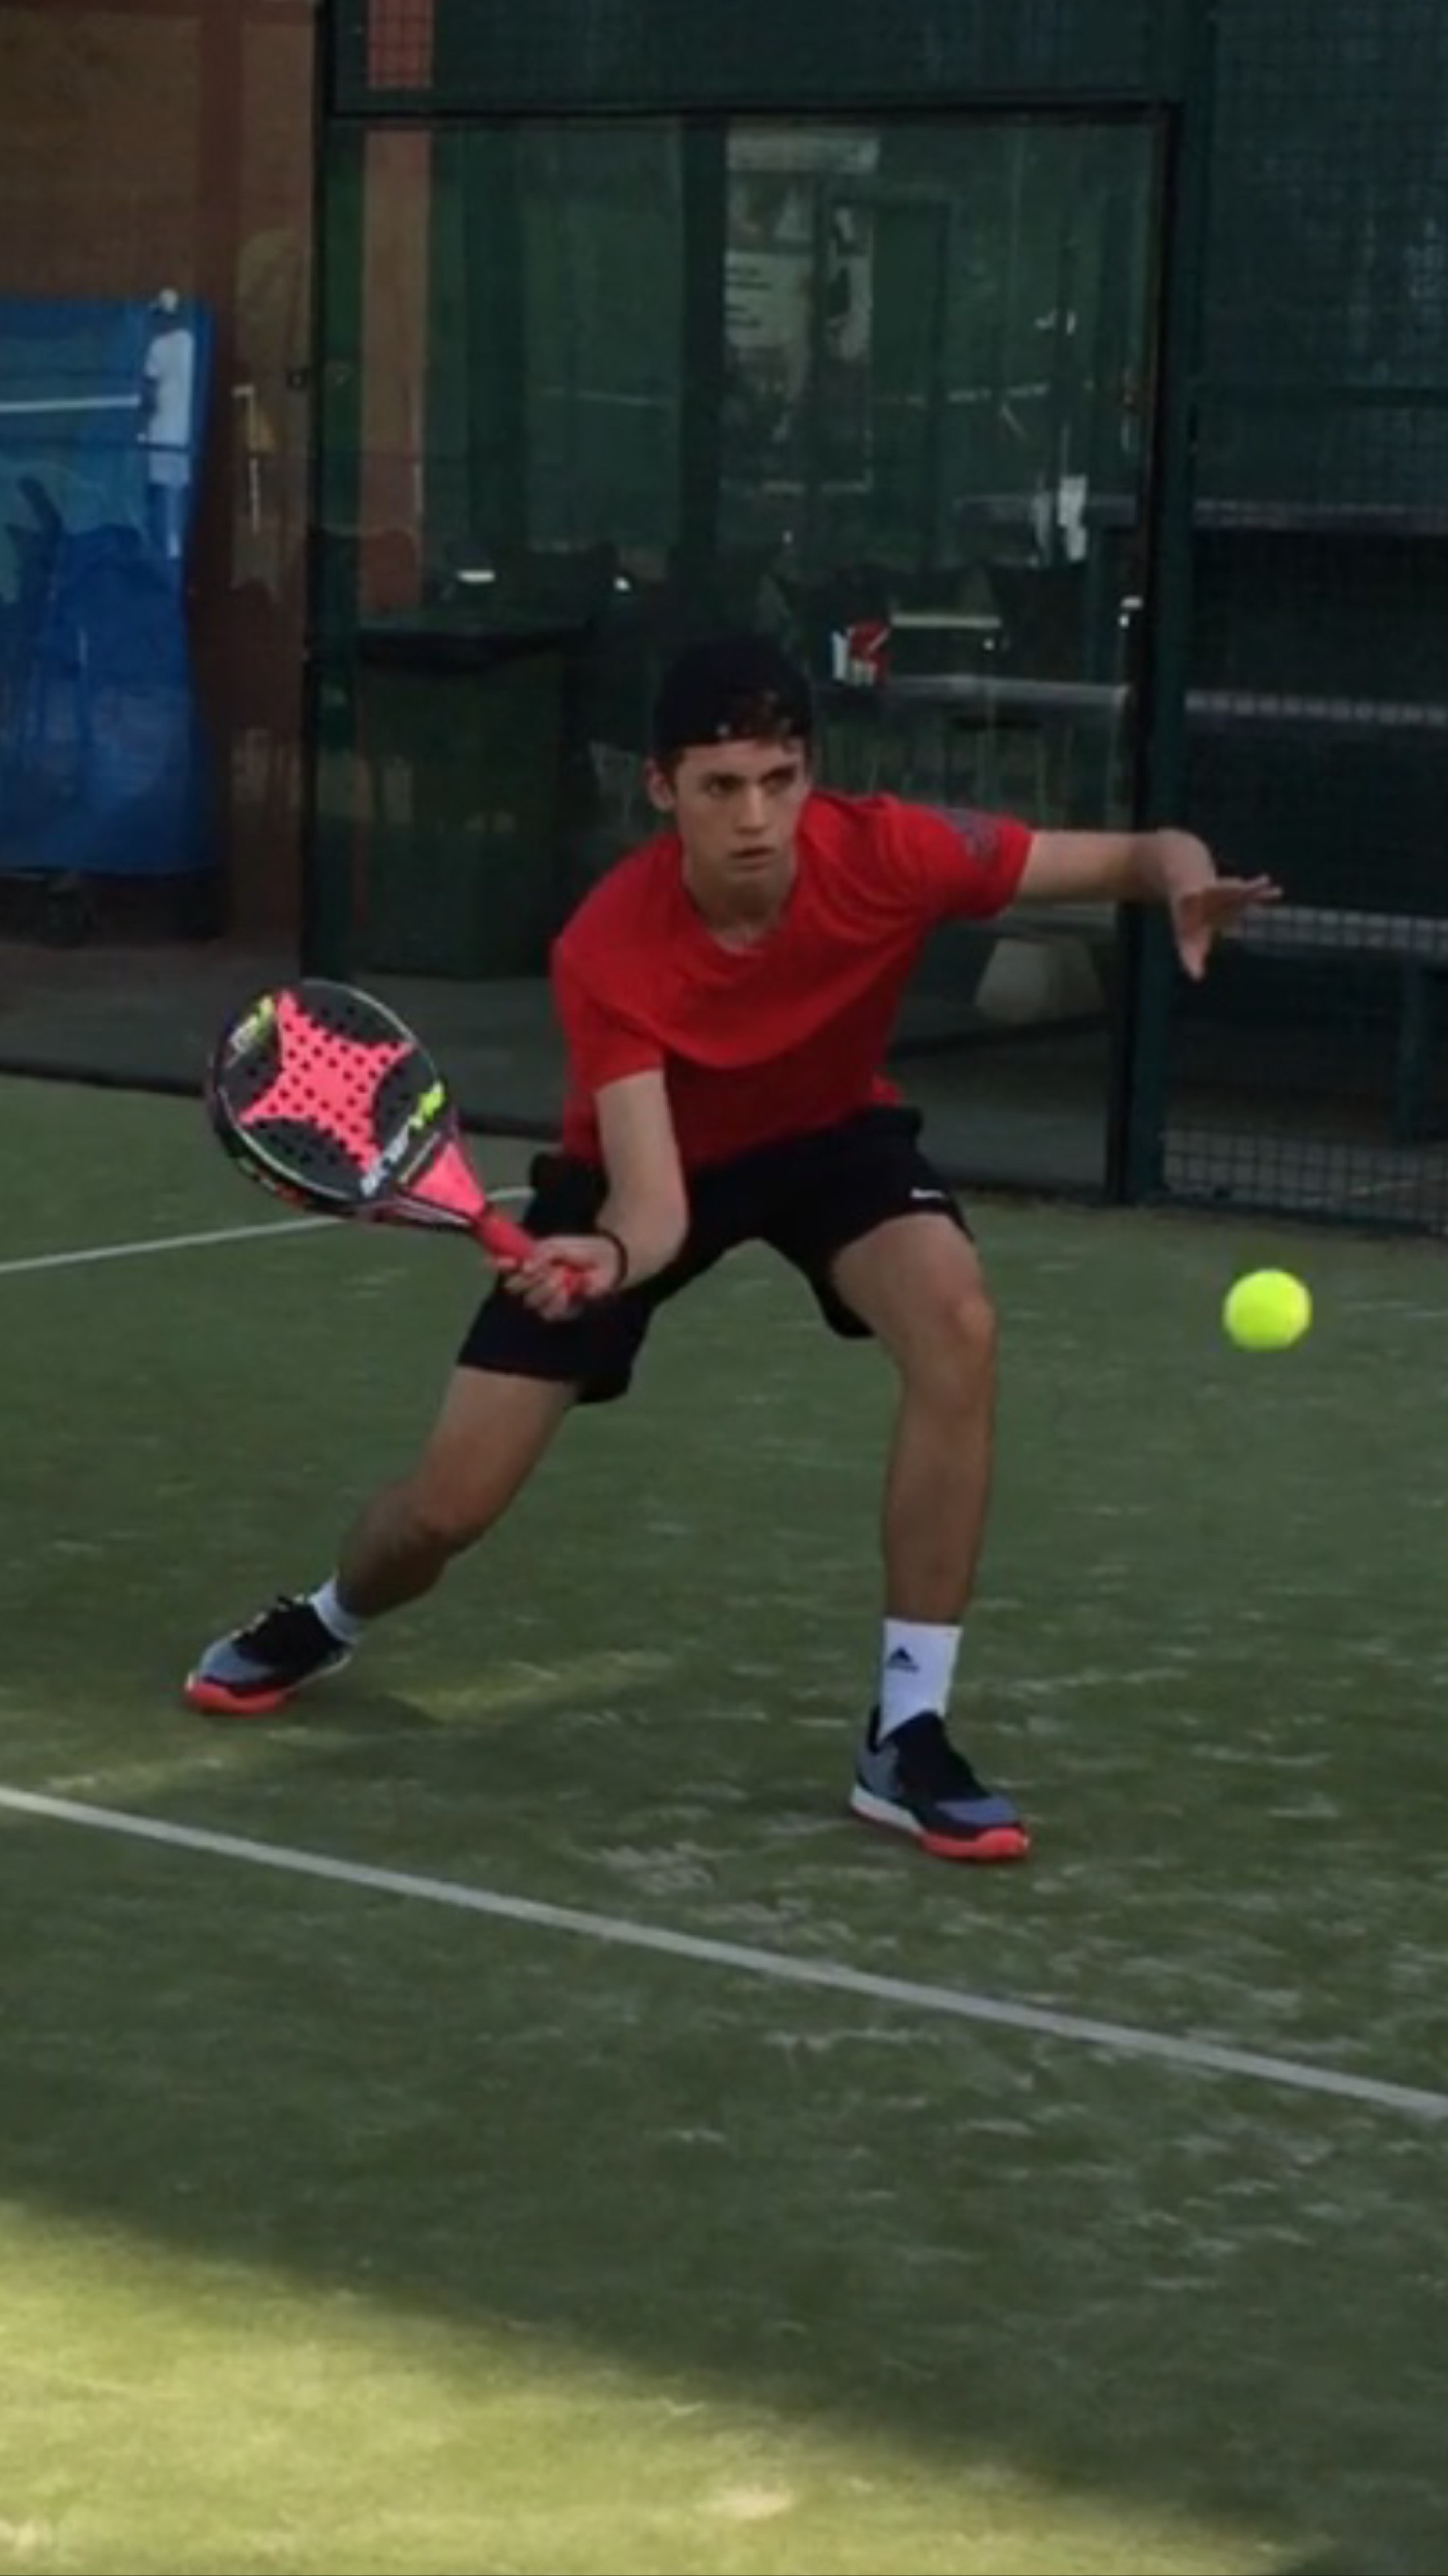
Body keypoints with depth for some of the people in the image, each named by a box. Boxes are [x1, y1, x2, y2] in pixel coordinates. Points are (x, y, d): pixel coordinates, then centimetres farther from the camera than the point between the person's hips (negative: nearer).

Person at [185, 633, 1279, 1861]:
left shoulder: (885, 852, -31)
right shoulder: (609, 950, -35)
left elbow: (1140, 856, -23)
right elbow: (652, 1201, -38)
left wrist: (1186, 882, -47)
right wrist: (611, 1254, -62)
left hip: (832, 1136, 1)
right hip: (652, 1165, -1)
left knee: (959, 1330, -32)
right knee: (447, 1506, -3)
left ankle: (907, 1737, -19)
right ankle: (325, 1622, 38)